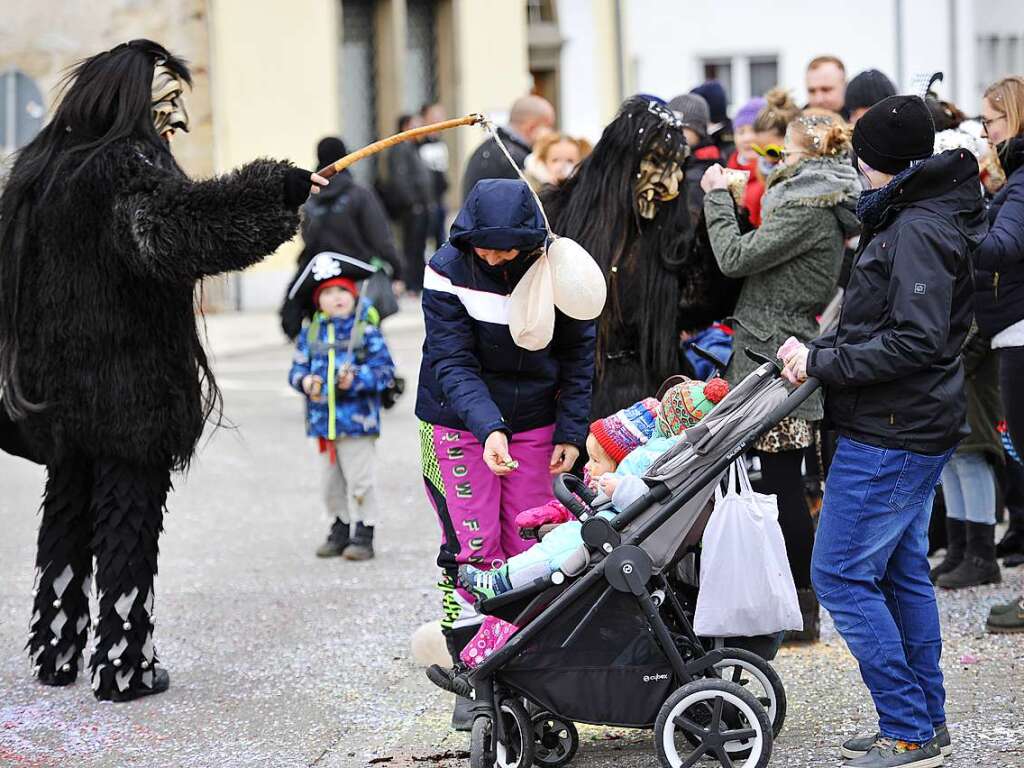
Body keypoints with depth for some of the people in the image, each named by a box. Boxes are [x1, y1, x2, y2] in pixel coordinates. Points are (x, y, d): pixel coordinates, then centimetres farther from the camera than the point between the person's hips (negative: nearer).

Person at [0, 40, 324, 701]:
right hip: (132, 386, -7)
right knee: (128, 518, 1)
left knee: (67, 509, 16)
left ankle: (57, 651, 22)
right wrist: (277, 191, -37)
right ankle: (123, 664, 4)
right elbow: (176, 221, -34)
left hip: (56, 386, 7)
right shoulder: (127, 166, -15)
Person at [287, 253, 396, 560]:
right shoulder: (311, 333, 6)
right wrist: (305, 381, -12)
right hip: (324, 419, 5)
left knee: (360, 480, -1)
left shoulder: (366, 330, -6)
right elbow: (297, 368, 9)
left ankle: (363, 535, 8)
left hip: (357, 420, -5)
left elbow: (385, 369, -8)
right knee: (332, 481, 14)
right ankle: (339, 530, 27)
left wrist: (356, 379, -20)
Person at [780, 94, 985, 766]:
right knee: (903, 573, 16)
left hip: (892, 435, -11)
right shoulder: (918, 218, 14)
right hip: (912, 431, 11)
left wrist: (822, 363, -20)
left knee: (841, 574, -7)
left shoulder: (916, 231, -19)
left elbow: (915, 342, -26)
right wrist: (821, 351, 7)